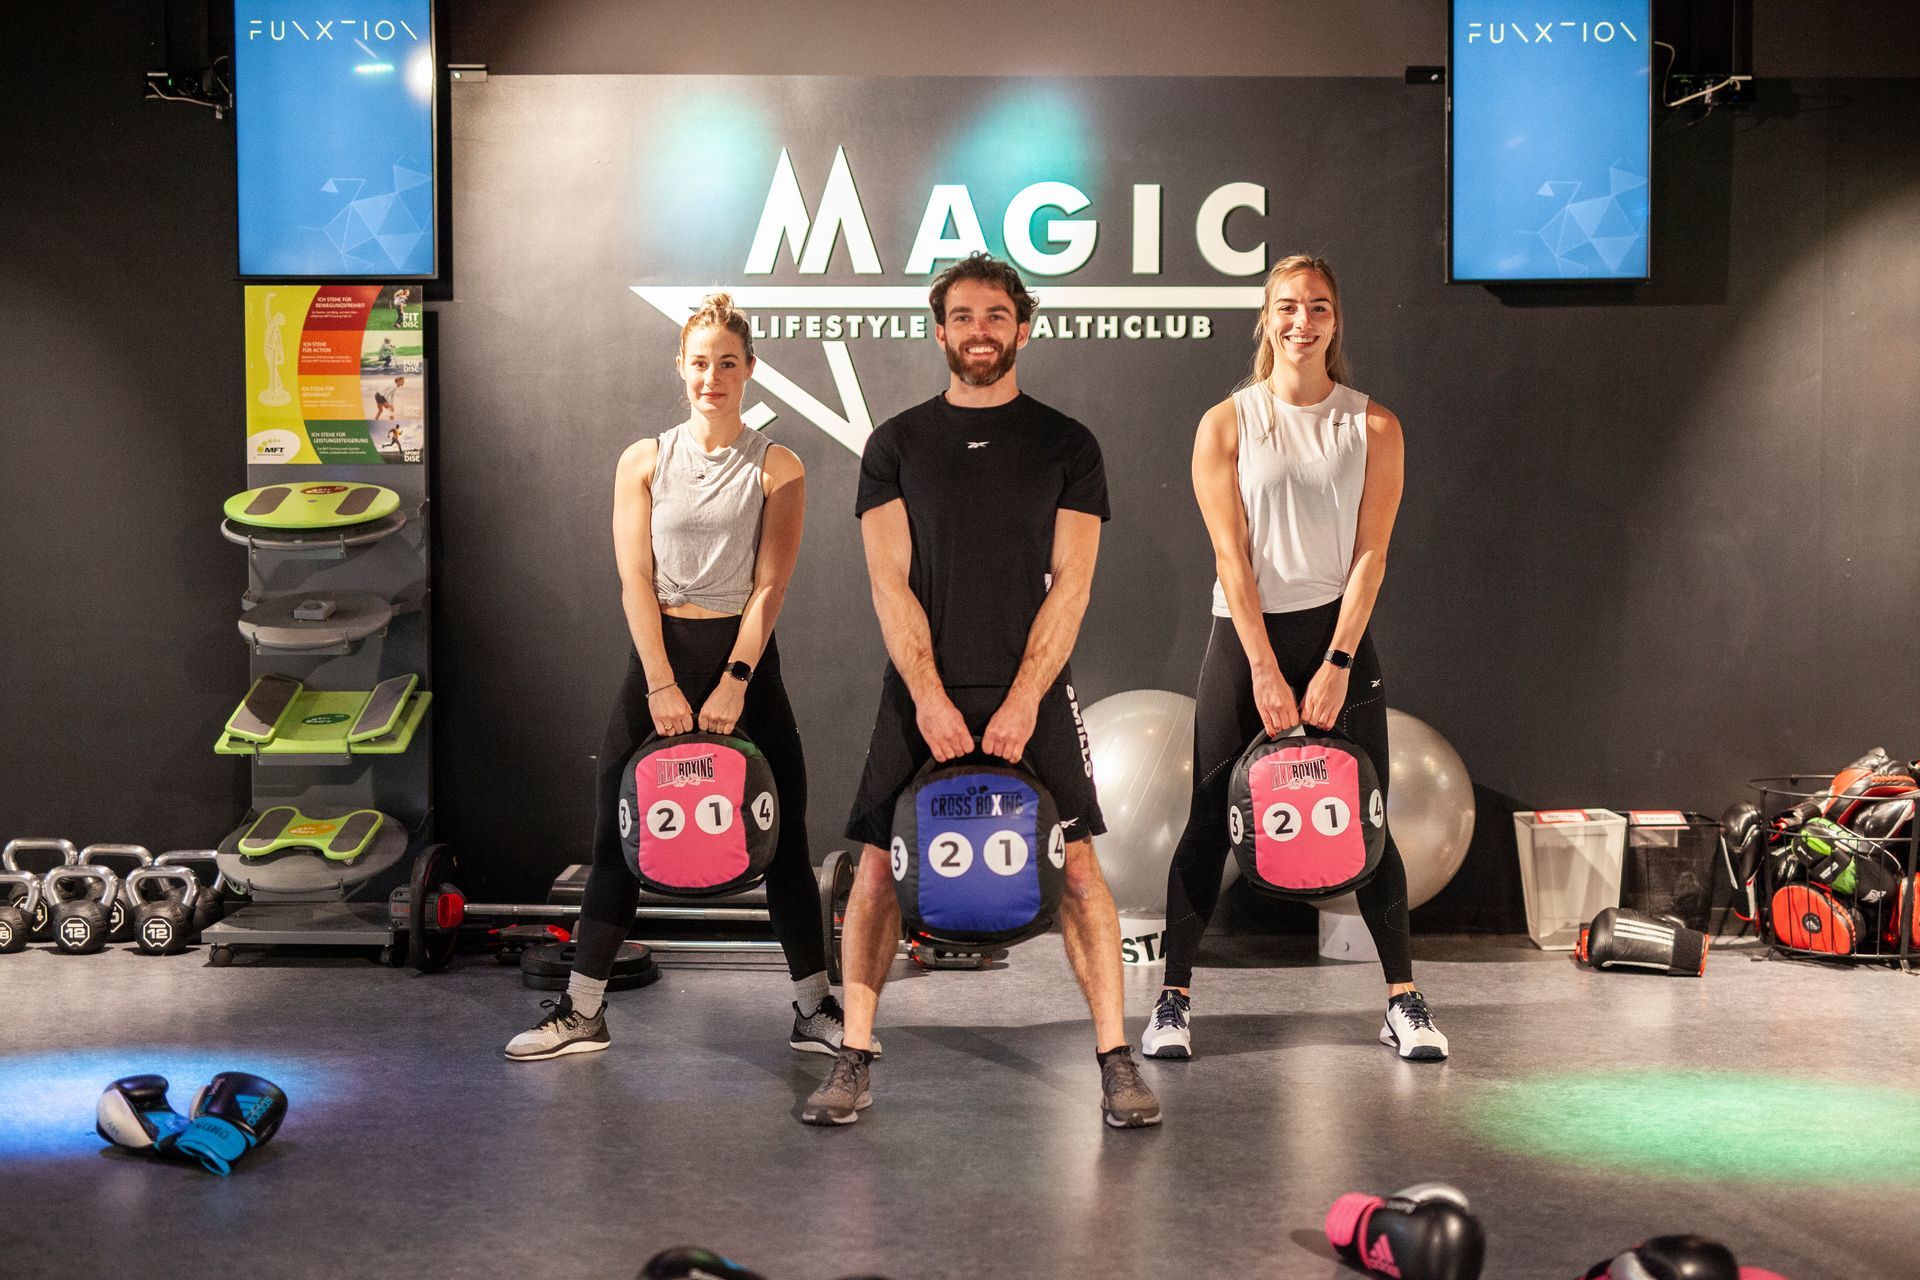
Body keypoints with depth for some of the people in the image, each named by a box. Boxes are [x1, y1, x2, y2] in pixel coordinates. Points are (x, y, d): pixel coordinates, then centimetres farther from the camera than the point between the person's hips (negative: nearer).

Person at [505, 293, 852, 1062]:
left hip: (743, 654, -1)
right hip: (659, 652, 1)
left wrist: (733, 682, -15)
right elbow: (636, 580, -3)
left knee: (782, 837, 2)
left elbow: (770, 585, -6)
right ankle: (581, 1013, 14)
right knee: (619, 835, 4)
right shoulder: (644, 462, 3)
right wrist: (662, 685, -11)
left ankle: (815, 1011, 14)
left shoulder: (777, 469, 0)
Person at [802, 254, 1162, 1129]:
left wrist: (1022, 701, -13)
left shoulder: (1065, 445, 5)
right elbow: (890, 582, -1)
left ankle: (1116, 1062, 3)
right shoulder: (896, 445, 7)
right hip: (921, 692, 1)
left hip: (1031, 693, -1)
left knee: (1075, 866, -4)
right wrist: (931, 698, -12)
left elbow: (1069, 583, -2)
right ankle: (854, 1062, 10)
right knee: (878, 867, -1)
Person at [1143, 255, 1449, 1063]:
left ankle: (1404, 1001, 11)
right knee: (1210, 821, 1)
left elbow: (1370, 552, -2)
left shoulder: (1373, 426, 3)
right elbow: (1231, 554, -5)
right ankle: (1173, 997, 9)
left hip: (1338, 634, 1)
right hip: (1244, 635, 0)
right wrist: (1266, 672, -12)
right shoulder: (1225, 424, 0)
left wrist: (1337, 664, -11)